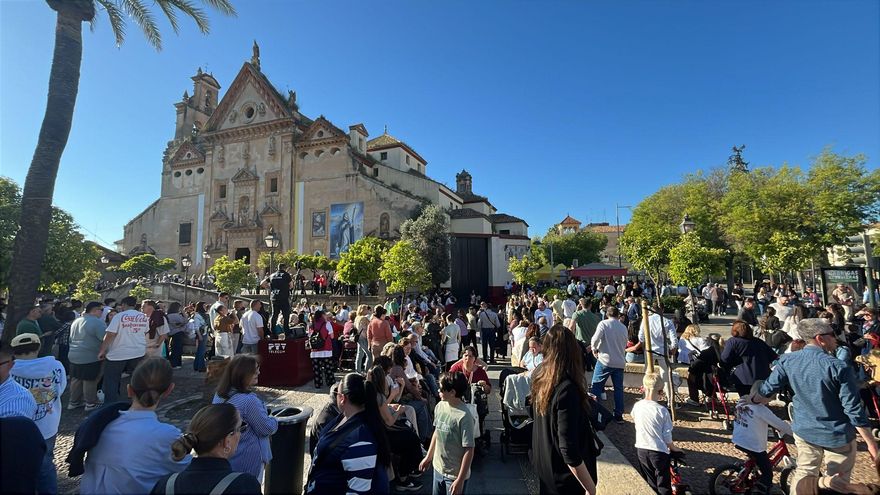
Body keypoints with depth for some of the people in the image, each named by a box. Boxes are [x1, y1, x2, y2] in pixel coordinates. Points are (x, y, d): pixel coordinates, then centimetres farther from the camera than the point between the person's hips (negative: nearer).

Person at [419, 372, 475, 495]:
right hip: (438, 469, 6)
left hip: (455, 475, -6)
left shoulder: (464, 417, -26)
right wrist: (428, 457, 15)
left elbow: (469, 450, -21)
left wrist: (460, 480, -18)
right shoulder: (439, 406, -6)